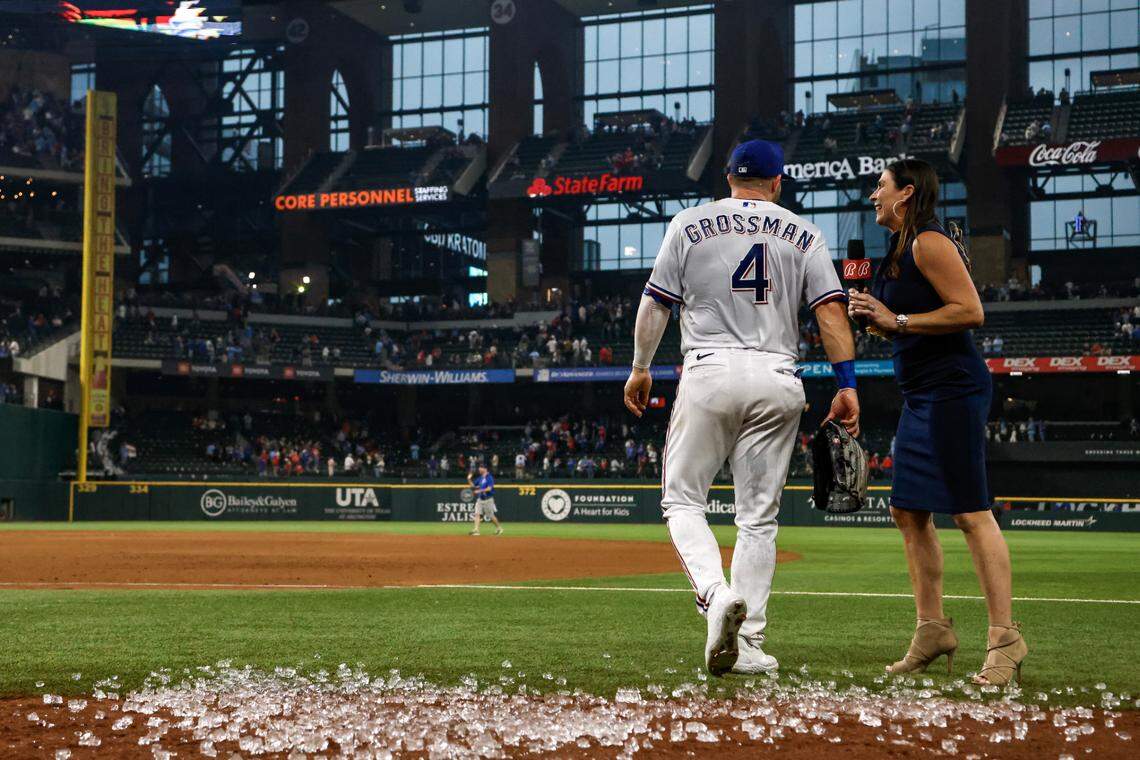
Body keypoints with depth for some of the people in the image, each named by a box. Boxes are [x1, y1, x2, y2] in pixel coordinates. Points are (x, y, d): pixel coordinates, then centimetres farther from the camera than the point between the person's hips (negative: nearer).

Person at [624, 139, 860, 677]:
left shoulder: (690, 224, 7)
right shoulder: (803, 234, 11)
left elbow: (655, 303, 6)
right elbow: (831, 309, 1)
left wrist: (640, 368, 17)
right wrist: (847, 384, -1)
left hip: (710, 371, -2)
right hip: (777, 379, 2)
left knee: (682, 498, 7)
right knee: (758, 516, 7)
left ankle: (715, 593, -20)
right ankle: (748, 646, 5)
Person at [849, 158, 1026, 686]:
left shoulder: (929, 241, -11)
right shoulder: (901, 249, 19)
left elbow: (971, 311, -20)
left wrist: (897, 320, -17)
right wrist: (876, 318, 7)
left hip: (952, 389, -11)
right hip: (921, 397, 11)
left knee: (971, 512, -12)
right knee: (909, 512, 10)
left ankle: (1004, 638, -9)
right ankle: (932, 630, 17)